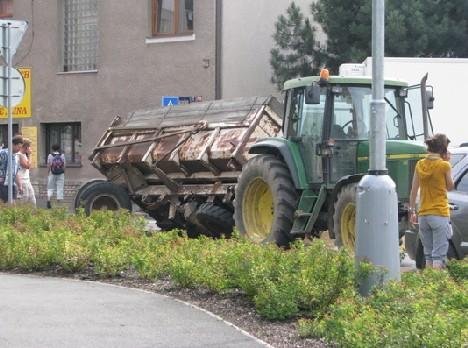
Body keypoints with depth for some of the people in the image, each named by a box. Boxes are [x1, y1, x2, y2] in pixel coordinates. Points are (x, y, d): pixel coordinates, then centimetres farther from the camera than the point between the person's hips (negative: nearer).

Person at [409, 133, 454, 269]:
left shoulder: (420, 165, 4)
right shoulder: (444, 165, -10)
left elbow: (414, 191, 6)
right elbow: (449, 187, 5)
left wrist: (412, 211, 13)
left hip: (423, 215, 5)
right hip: (440, 214, -5)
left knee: (428, 255, 14)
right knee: (439, 255, -5)